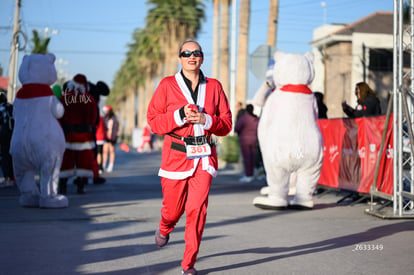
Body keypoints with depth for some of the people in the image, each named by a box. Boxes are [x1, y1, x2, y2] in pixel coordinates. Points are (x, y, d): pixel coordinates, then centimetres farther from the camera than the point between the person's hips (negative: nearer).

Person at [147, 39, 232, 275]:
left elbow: (226, 124, 6)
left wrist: (205, 120, -12)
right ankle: (165, 229, 46)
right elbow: (153, 121, -2)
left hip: (204, 156, 1)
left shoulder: (214, 86, 6)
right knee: (173, 208, 8)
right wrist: (180, 115, -15)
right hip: (176, 154, -1)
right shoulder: (167, 85, 1)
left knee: (197, 209, -8)